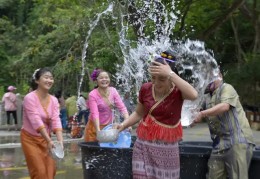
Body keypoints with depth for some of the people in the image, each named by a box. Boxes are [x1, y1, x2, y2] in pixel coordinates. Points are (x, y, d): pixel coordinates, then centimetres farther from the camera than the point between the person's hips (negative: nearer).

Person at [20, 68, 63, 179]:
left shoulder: (53, 100, -2)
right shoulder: (30, 98, -19)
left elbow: (56, 121, -12)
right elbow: (36, 121, -28)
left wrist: (60, 141, -27)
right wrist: (49, 140, -36)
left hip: (45, 139, 5)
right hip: (30, 139, -5)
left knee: (50, 169, 3)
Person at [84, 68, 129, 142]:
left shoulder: (113, 91, -4)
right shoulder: (92, 95, -16)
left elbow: (122, 107, -11)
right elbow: (95, 114, -26)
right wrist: (98, 131, -38)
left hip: (109, 126, 3)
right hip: (95, 127, -3)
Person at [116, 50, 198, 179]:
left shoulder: (178, 90, -10)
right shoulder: (146, 89, -1)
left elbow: (193, 95, -34)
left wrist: (171, 74, -33)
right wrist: (123, 125, -2)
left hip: (166, 147, -2)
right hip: (143, 145, 3)